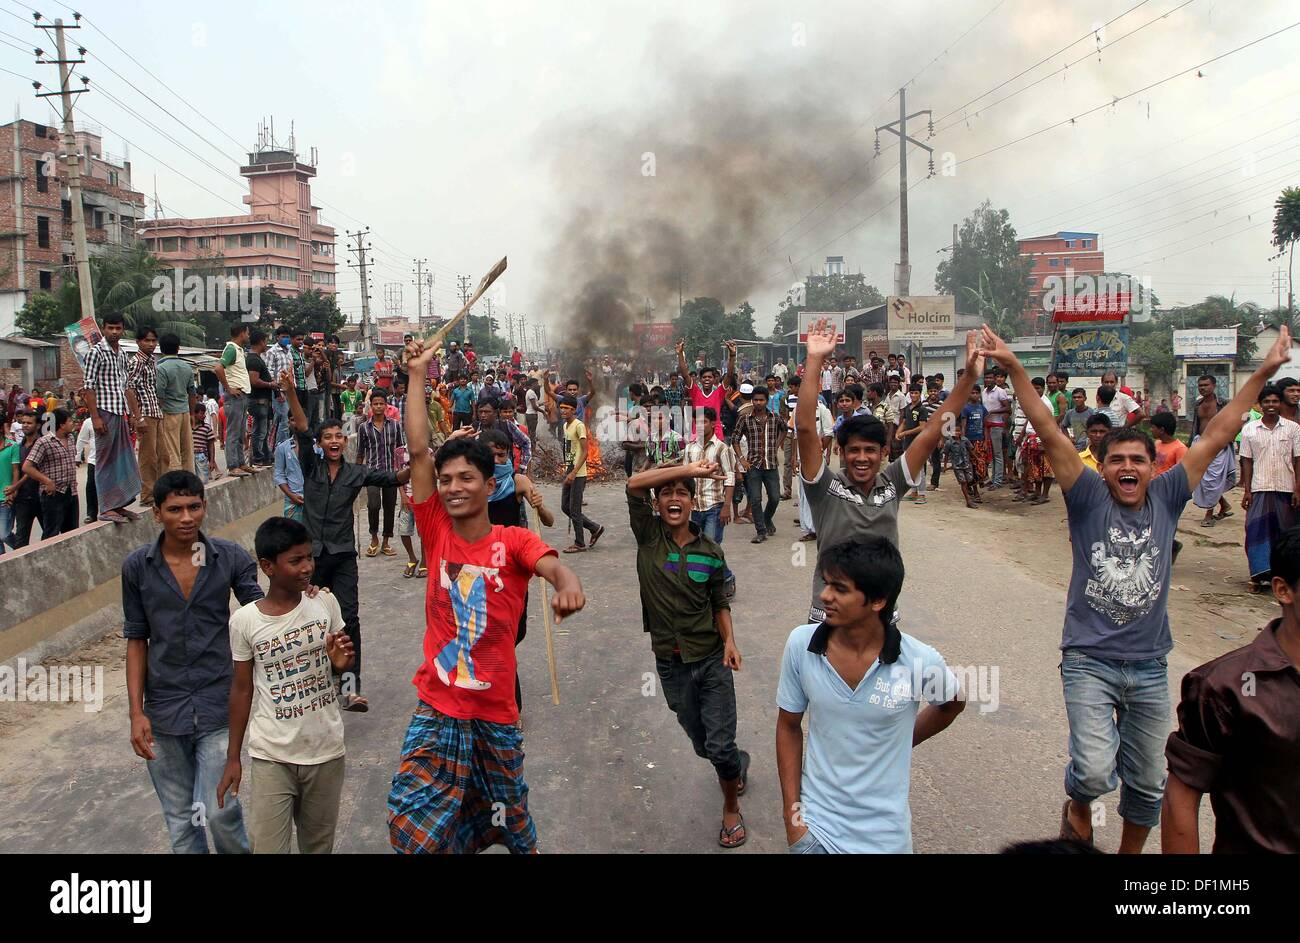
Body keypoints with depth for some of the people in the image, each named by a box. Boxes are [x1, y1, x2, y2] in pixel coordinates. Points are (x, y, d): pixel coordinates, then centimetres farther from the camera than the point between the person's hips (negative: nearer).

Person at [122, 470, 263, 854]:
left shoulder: (231, 557, -6)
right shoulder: (137, 566, -2)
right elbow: (137, 639, 3)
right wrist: (136, 712, -1)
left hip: (217, 706, -2)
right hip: (164, 709, 2)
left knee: (218, 811, -4)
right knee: (180, 819, 13)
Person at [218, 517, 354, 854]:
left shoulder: (325, 603, -6)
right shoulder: (245, 620, -11)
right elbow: (242, 690, 1)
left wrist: (341, 661, -16)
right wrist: (233, 757, 6)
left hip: (326, 751, 2)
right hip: (271, 758, -2)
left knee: (319, 845, 17)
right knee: (267, 847, -2)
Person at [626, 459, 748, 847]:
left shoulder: (711, 552, -2)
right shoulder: (648, 536, -6)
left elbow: (720, 603, 6)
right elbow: (634, 484, -21)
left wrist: (729, 641, -11)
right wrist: (692, 468, -23)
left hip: (712, 660, -1)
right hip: (671, 664, 1)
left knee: (720, 747, -5)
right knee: (702, 746, 15)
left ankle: (731, 809, 23)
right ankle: (739, 762, 49)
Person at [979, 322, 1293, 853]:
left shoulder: (1167, 499, 2)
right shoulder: (1088, 499, -7)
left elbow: (1215, 438, 3)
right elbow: (1049, 433, -15)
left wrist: (1264, 373, 3)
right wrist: (1013, 367, -23)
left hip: (1149, 666, 4)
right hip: (1089, 661, -4)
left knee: (1147, 783, 14)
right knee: (1095, 771, -18)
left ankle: (1130, 852, 40)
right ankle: (1078, 808, 18)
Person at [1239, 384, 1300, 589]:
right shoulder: (1249, 429, 3)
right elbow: (1247, 461, 5)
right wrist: (1246, 491, 1)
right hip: (1260, 488, 0)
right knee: (1258, 530, -7)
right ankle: (1260, 574, -3)